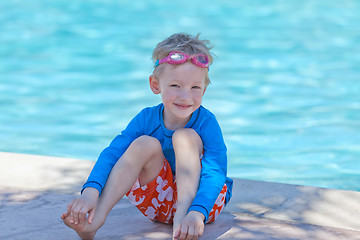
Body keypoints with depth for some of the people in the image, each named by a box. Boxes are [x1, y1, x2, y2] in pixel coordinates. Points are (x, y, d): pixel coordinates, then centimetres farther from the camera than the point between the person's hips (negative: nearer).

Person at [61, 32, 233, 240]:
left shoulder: (206, 122, -20)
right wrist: (91, 190, -42)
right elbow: (112, 154, -20)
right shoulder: (147, 119, -10)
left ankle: (182, 218, -38)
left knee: (186, 136, -24)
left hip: (202, 200, -3)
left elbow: (215, 173, -32)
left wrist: (197, 212, -53)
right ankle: (95, 219, -31)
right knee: (145, 144, -23)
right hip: (161, 203, 3)